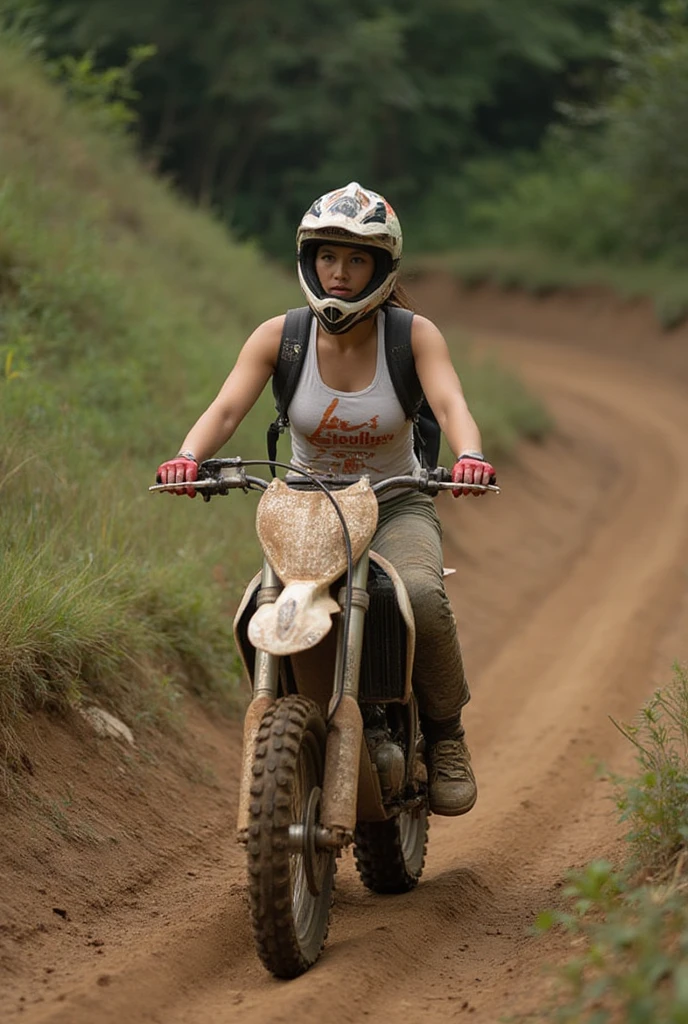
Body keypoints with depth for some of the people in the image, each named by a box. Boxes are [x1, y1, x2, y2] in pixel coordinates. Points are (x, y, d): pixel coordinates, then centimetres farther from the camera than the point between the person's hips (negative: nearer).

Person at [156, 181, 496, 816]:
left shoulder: (413, 335, -8)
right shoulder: (279, 337, -6)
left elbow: (450, 405, -24)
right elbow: (226, 408, -17)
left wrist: (469, 457, -46)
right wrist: (188, 456, -39)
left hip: (396, 508, -1)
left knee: (421, 595, -33)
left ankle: (445, 732, -9)